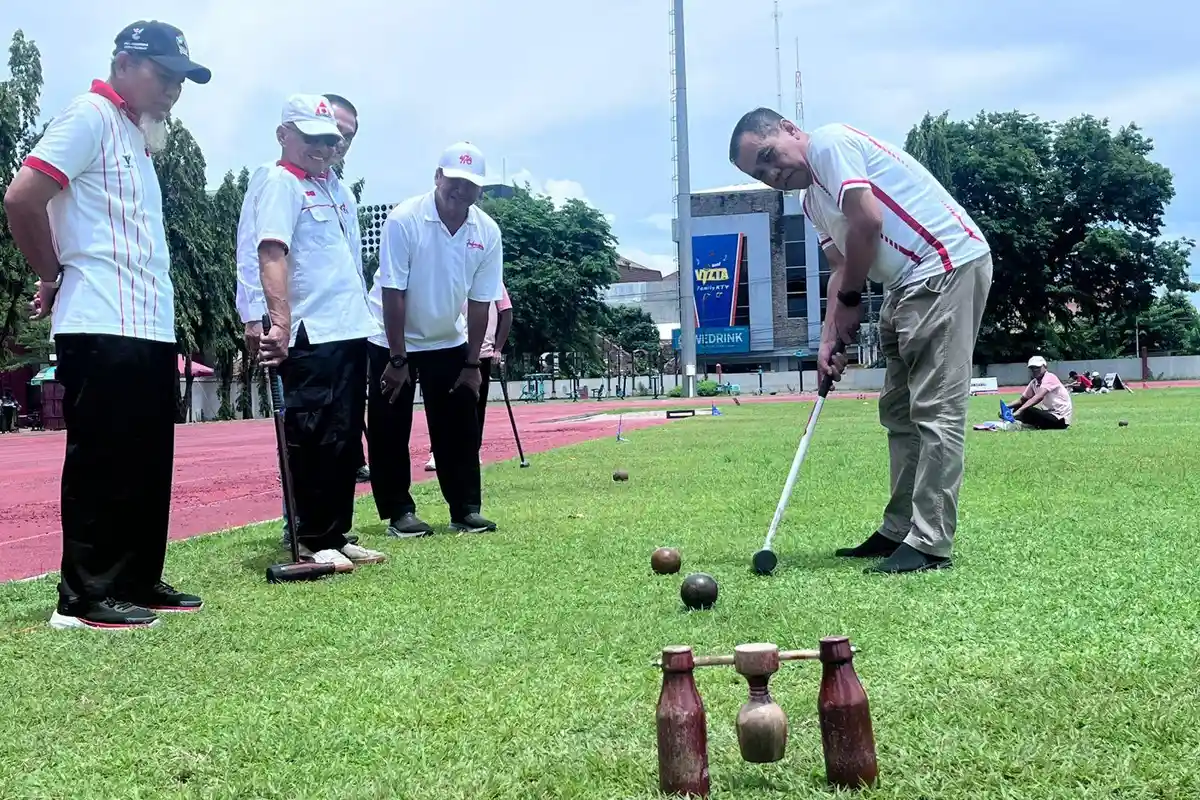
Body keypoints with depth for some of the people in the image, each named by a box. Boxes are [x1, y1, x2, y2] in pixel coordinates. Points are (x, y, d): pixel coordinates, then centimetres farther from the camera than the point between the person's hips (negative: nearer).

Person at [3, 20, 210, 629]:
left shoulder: (135, 136, 22)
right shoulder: (91, 116, -6)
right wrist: (55, 277, -3)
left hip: (150, 328, 9)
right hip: (102, 329, -9)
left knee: (149, 463, 13)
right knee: (101, 461, -5)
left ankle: (139, 582, 22)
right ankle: (85, 597, 3)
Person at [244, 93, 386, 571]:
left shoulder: (333, 187, 20)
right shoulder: (279, 182, -6)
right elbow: (272, 255, -19)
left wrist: (364, 318, 17)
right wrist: (281, 322, -30)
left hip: (351, 333, 9)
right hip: (311, 338, -9)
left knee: (345, 441, 12)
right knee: (314, 441, -6)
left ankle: (337, 535, 21)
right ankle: (312, 542, 2)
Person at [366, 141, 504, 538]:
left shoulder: (488, 232, -10)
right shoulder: (404, 219, -22)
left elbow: (480, 302, -5)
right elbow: (393, 293, -21)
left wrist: (472, 363, -6)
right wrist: (397, 359, -20)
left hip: (448, 342, 4)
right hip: (392, 341, -3)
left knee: (460, 428, 2)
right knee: (389, 430, -2)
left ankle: (466, 509, 11)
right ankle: (399, 512, 8)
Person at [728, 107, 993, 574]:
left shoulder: (828, 142, -9)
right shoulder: (813, 201, 19)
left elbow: (868, 223, -19)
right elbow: (841, 269, 16)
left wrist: (850, 300, -8)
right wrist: (829, 339, 3)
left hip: (948, 265, -11)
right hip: (907, 285, 11)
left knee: (936, 411, -12)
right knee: (898, 412, 12)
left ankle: (930, 544, -12)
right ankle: (899, 531, 18)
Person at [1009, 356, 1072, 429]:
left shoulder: (1050, 377, -14)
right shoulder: (1034, 383, 10)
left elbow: (1039, 397, -29)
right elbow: (1022, 400, 12)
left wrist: (1019, 410, -39)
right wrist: (1007, 407, -10)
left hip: (1060, 419, -9)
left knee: (1027, 411, -29)